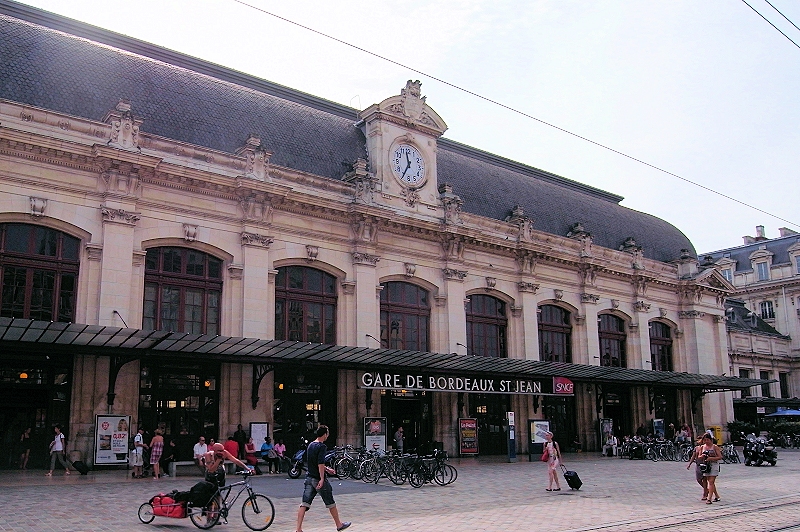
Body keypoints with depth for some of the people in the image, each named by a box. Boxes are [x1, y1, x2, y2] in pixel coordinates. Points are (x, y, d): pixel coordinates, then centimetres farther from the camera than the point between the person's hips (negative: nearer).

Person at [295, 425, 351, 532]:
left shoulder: (310, 445, 11)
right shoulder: (322, 446, -15)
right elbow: (320, 464, -24)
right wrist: (322, 479, -24)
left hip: (309, 478, 7)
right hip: (318, 479, -7)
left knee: (304, 503, 2)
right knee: (330, 503, 9)